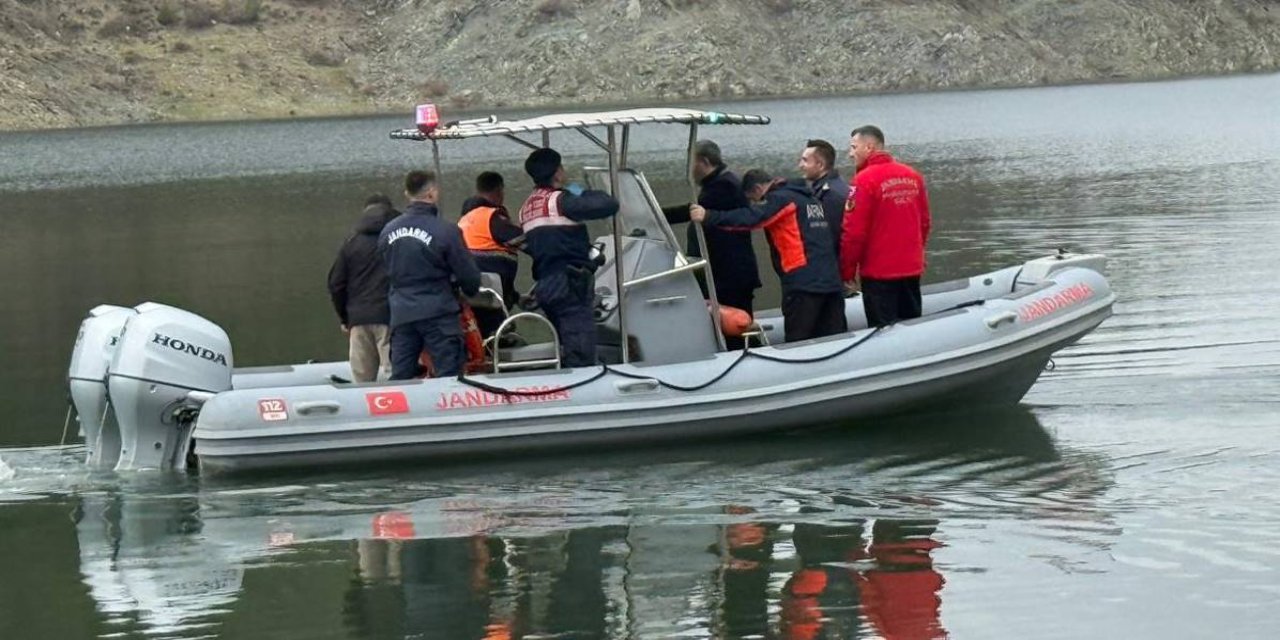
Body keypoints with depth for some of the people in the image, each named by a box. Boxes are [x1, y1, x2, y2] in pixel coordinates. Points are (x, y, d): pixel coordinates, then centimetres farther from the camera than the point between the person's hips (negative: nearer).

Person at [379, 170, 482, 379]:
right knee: (449, 378, -2)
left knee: (400, 378, 7)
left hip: (401, 315, 5)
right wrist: (470, 291, 16)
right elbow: (469, 275, -6)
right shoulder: (445, 230, -13)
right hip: (438, 314, -5)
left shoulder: (388, 231, 3)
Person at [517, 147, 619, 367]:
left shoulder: (527, 207, 15)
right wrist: (582, 195, 0)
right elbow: (609, 205, -19)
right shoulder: (559, 200, -12)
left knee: (567, 355, 14)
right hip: (570, 283, -9)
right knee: (581, 357, -13)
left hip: (545, 284, 9)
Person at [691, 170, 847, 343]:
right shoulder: (807, 198, 23)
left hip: (803, 284, -8)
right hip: (832, 283, 8)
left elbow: (752, 217, -20)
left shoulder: (780, 199, -3)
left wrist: (709, 217, -22)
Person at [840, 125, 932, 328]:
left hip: (878, 273, -6)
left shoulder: (864, 180, -14)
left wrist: (847, 271, -6)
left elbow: (853, 232, -16)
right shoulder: (913, 176, 4)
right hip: (912, 270, 6)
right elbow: (924, 222, 11)